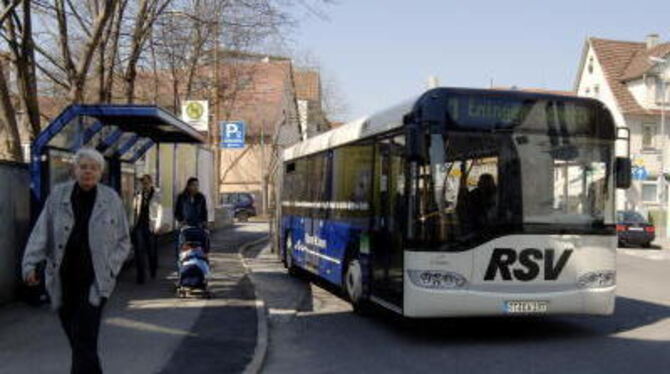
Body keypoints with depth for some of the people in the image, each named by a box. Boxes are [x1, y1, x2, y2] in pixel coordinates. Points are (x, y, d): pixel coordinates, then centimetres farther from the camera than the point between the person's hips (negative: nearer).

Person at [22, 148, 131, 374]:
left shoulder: (111, 199, 0)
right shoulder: (58, 195, 2)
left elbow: (123, 240, 7)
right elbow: (41, 233, -1)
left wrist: (111, 268, -5)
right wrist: (30, 264, -13)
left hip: (95, 281, -2)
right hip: (63, 281, 2)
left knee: (84, 343, -9)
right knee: (76, 340, 12)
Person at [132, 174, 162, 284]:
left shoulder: (156, 195, -1)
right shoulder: (139, 194, 10)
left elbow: (159, 209, -3)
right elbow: (134, 208, 14)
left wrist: (157, 225, -11)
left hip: (150, 226, -2)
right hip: (139, 225, 3)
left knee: (152, 250, 8)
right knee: (139, 250, -3)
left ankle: (153, 271, 31)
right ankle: (141, 275, 1)